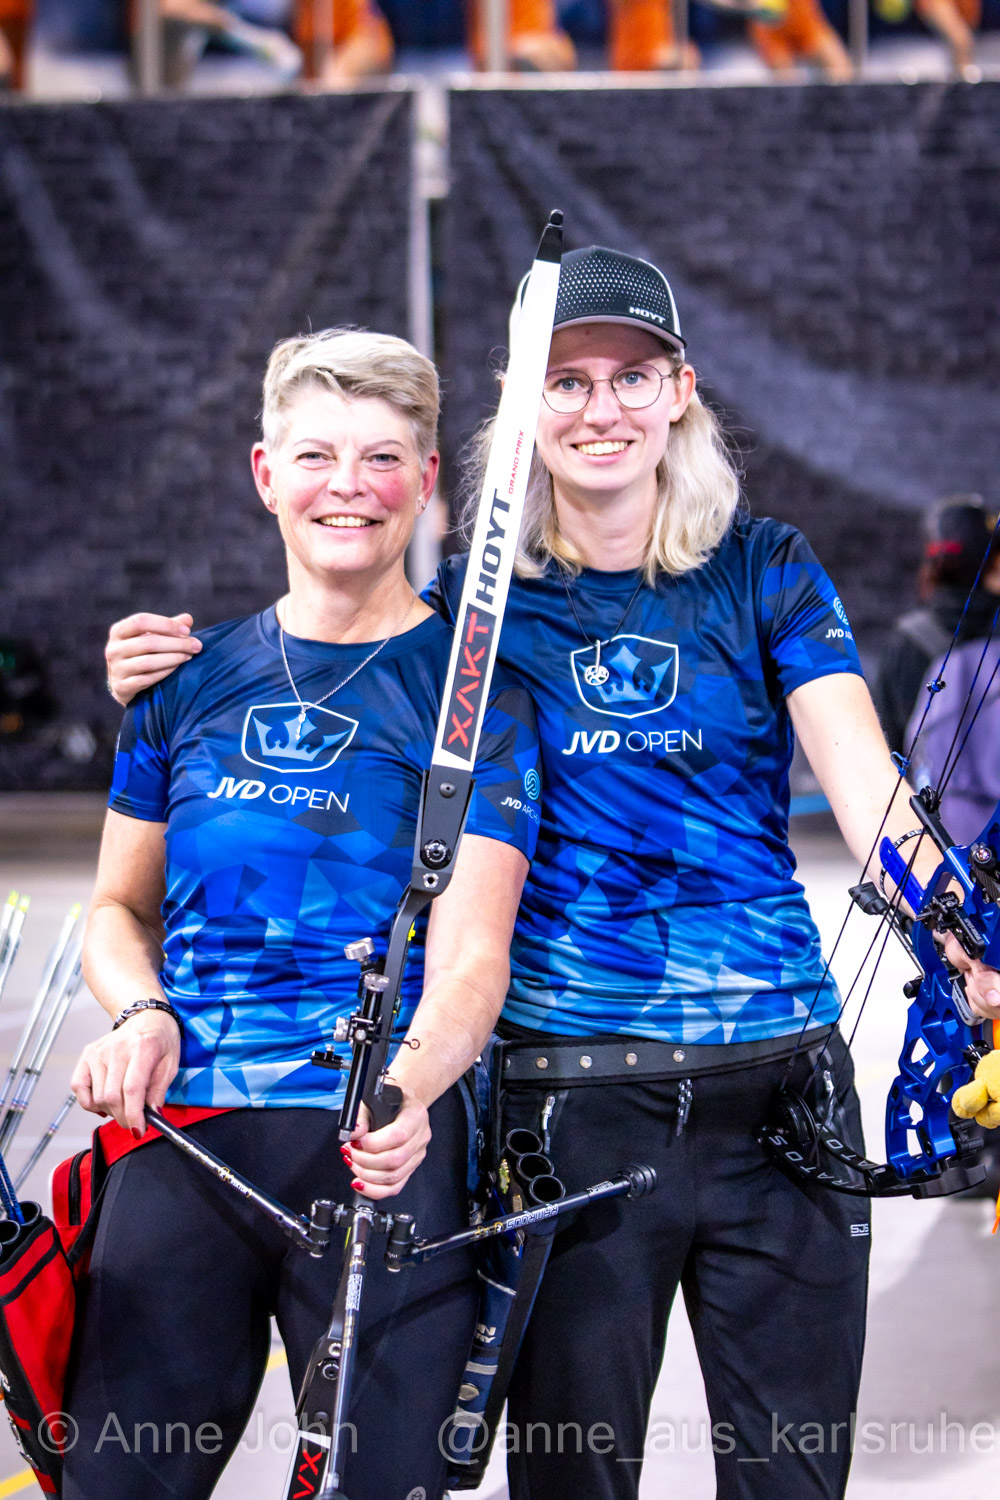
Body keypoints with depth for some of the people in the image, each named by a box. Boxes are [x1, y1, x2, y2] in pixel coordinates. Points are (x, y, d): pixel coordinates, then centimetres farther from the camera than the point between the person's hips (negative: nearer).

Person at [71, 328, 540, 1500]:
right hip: (179, 1137, 3)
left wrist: (410, 1084, -30)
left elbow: (470, 952, -9)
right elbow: (120, 904, 21)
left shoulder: (474, 690, 1)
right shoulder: (191, 678, 13)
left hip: (383, 1142, -3)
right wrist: (141, 1014, -2)